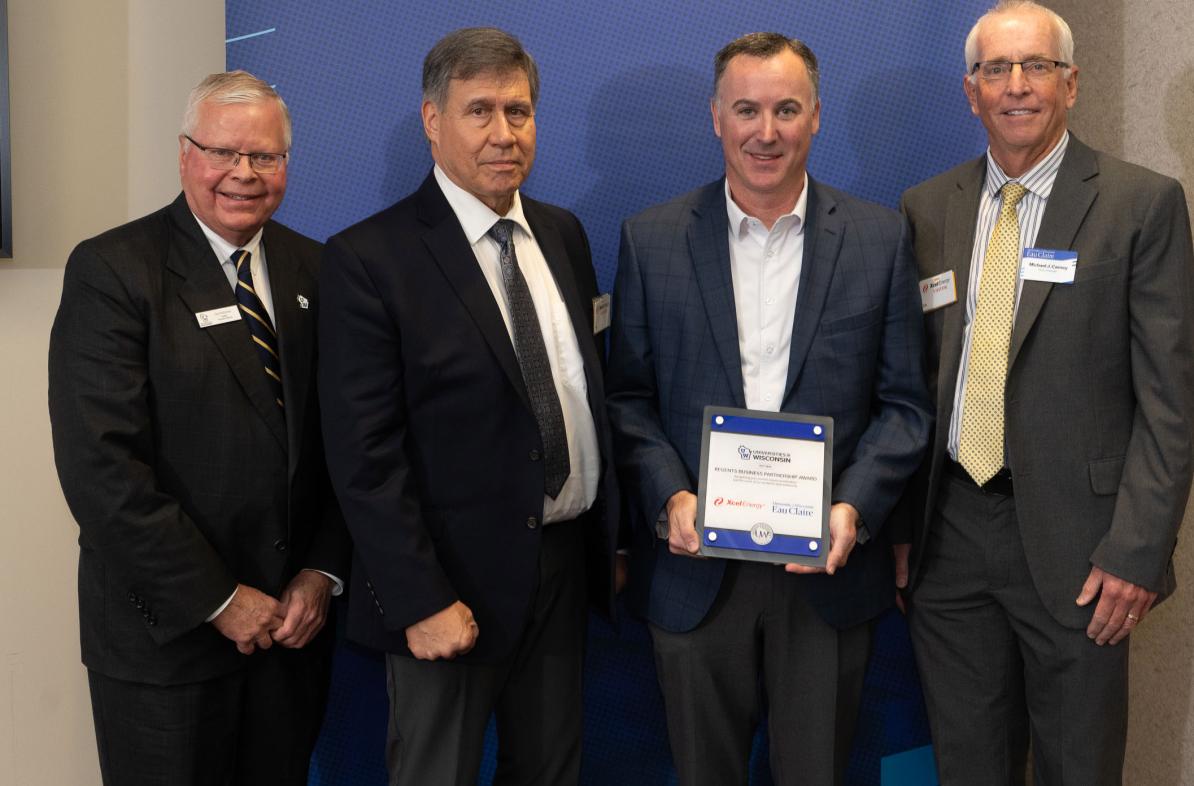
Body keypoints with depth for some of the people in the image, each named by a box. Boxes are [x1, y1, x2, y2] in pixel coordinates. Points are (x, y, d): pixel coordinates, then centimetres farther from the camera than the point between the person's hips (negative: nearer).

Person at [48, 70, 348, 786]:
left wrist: (323, 573, -5)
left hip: (294, 618, 5)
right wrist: (217, 600, -16)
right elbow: (101, 466, -18)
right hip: (166, 632, -4)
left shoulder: (311, 269, 5)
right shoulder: (111, 271, -11)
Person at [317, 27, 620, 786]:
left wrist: (610, 536, 11)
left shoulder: (563, 234, 7)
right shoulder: (368, 259, -13)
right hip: (452, 582, -5)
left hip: (565, 565, 6)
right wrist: (419, 602, -18)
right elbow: (364, 456, -16)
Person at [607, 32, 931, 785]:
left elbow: (904, 403, 1)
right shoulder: (653, 240, 1)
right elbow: (628, 394, 2)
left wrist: (855, 508, -14)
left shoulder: (879, 237, 1)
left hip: (828, 566, 0)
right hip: (695, 563, 0)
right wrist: (669, 498, -13)